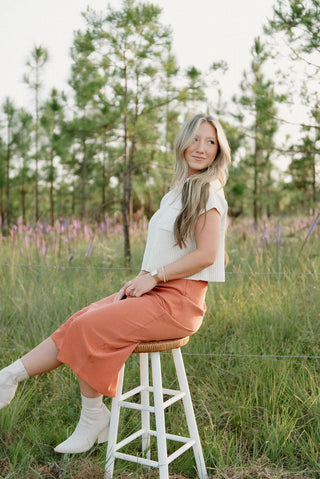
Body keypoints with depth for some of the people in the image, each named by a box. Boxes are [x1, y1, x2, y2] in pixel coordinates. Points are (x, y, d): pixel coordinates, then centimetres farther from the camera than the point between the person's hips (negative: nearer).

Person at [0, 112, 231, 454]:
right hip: (156, 293, 8)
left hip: (178, 301, -8)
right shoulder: (179, 191, 18)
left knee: (89, 327, -15)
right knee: (80, 323, -5)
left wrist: (153, 278, -15)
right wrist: (141, 279, 4)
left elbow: (206, 254, -17)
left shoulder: (207, 190, -9)